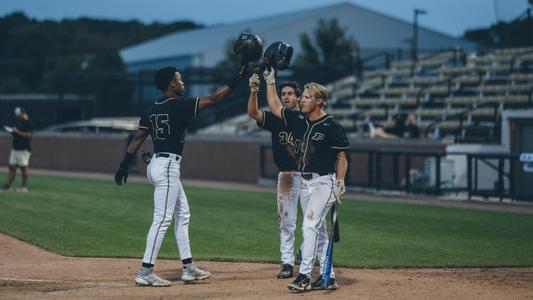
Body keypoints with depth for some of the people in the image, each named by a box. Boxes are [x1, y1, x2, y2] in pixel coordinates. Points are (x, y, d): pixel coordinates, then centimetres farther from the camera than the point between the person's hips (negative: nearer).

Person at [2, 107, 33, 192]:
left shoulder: (28, 123, -11)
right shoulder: (18, 122, 16)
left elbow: (28, 135, -19)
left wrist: (17, 132, -20)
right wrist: (12, 130, 4)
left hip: (24, 149, -9)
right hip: (15, 148, 9)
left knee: (23, 168, -3)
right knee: (12, 167, 5)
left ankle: (24, 186, 4)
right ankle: (7, 185, 6)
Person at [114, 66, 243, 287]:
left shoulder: (151, 110, 10)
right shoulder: (180, 105, -12)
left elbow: (137, 139, 9)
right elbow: (213, 99, -12)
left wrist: (124, 166, 12)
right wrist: (238, 78, -7)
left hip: (157, 165, 9)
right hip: (167, 167, -9)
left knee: (182, 215, 15)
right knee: (162, 219, -8)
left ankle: (188, 268, 18)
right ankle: (145, 272, -9)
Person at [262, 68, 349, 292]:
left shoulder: (332, 126, -12)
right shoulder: (300, 121, 8)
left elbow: (342, 156, -10)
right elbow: (275, 107, 16)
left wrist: (339, 184, -16)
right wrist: (270, 81, 12)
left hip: (323, 182, -8)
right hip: (305, 183, 8)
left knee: (310, 226, -16)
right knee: (317, 230, 10)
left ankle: (305, 276, -16)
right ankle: (328, 277, 15)